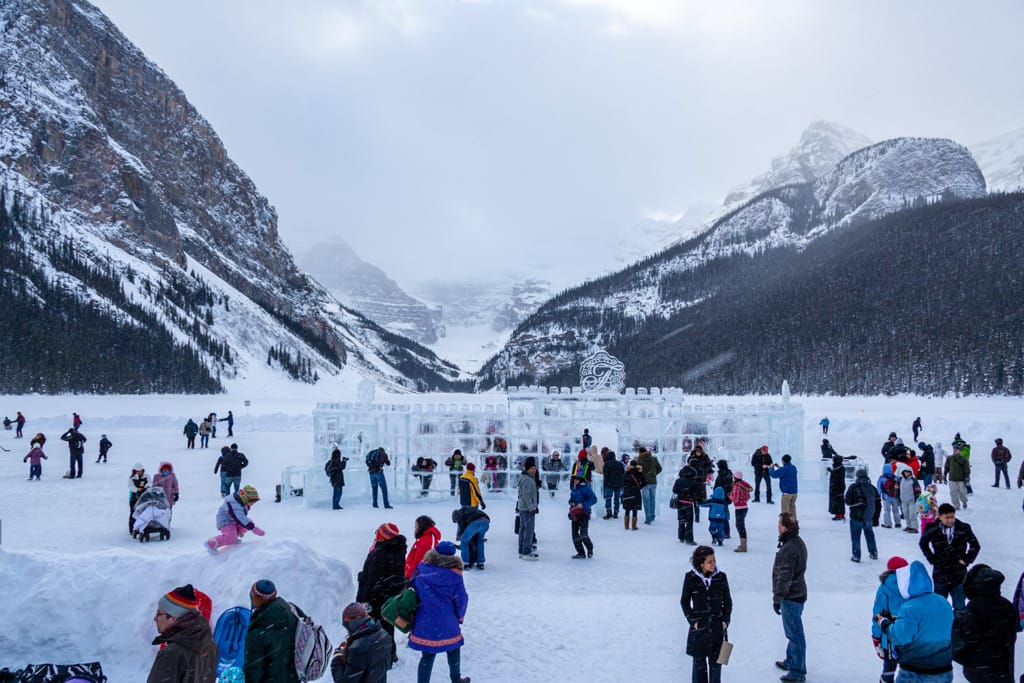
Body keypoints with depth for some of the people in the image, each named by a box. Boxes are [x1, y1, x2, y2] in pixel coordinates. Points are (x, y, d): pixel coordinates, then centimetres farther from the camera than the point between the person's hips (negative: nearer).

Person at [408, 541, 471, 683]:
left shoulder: (422, 568, -6)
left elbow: (411, 589, 3)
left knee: (427, 655, 13)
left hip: (423, 624, 2)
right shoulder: (454, 575, -14)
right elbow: (461, 600, -6)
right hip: (446, 624, -2)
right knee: (453, 650, 23)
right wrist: (459, 616, 14)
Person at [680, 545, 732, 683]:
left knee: (716, 661, 7)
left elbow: (728, 601, 7)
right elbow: (684, 602, 2)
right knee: (699, 662, 6)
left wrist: (726, 620, -2)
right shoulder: (691, 578, -7)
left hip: (717, 626, 1)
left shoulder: (721, 577, -3)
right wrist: (693, 620, -6)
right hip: (699, 627, -1)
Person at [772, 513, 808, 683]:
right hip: (797, 593, 10)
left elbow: (784, 577, -25)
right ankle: (791, 661, 37)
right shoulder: (797, 542, 7)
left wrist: (777, 598, -17)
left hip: (791, 597, -10)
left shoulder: (789, 549, -26)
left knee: (795, 634, -1)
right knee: (793, 632, 23)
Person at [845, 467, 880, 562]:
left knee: (855, 536, 4)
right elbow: (878, 504, 8)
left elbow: (847, 501, -11)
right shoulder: (872, 488, 4)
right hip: (869, 518, 5)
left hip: (856, 517, -5)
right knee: (870, 535, 21)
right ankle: (873, 553, 31)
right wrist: (876, 518, 16)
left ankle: (856, 555, 5)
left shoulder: (853, 487, -12)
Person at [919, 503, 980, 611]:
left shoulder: (964, 529, -11)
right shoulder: (933, 531, -9)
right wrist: (932, 559, 4)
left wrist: (966, 560, -4)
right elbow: (923, 544, 10)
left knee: (960, 607, 9)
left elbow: (975, 545, 1)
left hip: (959, 576, 0)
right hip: (940, 575, 0)